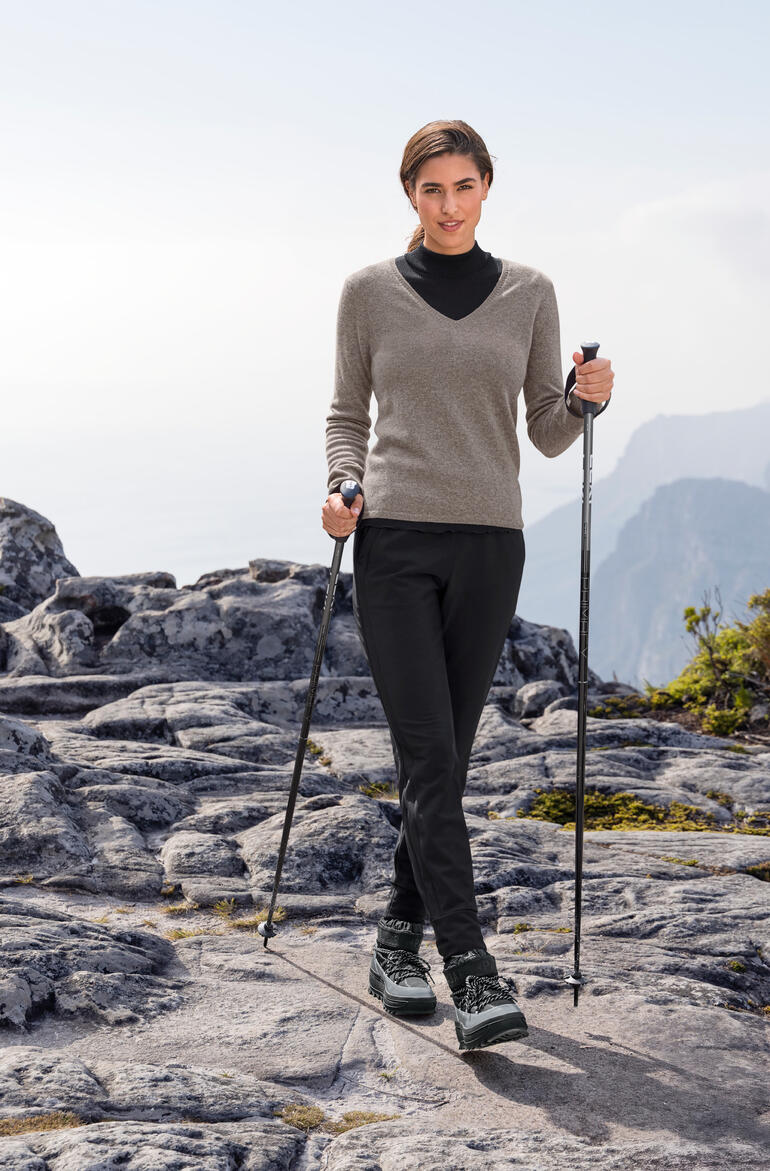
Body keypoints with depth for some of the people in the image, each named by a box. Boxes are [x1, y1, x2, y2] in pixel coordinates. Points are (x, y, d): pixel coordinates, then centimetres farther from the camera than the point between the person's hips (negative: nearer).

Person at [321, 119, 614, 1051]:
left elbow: (548, 435, 11)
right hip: (395, 539, -2)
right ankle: (473, 974, -14)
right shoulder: (370, 291, 6)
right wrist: (340, 486, -6)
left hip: (489, 543, 2)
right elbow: (348, 414, 13)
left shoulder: (528, 293, 10)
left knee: (446, 757, 6)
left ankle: (398, 941, 23)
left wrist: (586, 400, -10)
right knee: (428, 756, -12)